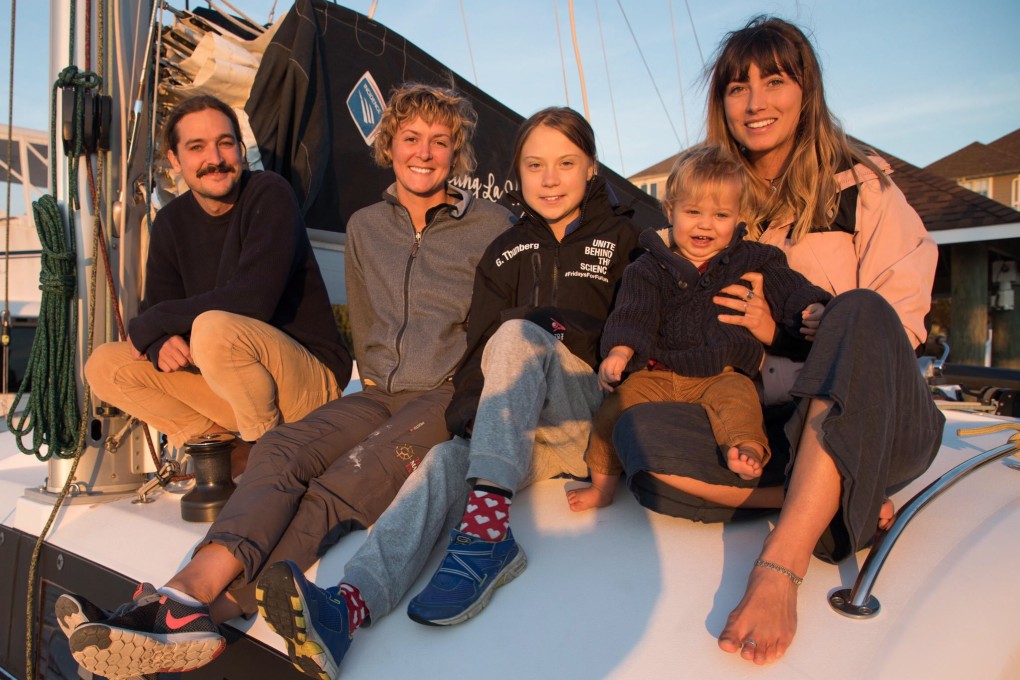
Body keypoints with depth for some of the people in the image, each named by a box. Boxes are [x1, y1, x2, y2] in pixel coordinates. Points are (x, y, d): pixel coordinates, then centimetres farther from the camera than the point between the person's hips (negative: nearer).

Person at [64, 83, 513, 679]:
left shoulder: (493, 226, 4)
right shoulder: (366, 227, 17)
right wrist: (380, 387, 12)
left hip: (455, 396, -4)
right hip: (381, 394, 4)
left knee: (349, 481, -30)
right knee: (281, 449, -25)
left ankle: (215, 609, -43)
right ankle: (190, 594, -43)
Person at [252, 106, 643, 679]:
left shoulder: (623, 239, 11)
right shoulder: (507, 252, 18)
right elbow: (479, 349, 9)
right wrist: (468, 417, -7)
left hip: (595, 418, -2)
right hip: (520, 431, 3)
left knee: (517, 335, -29)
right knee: (445, 462, -27)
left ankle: (486, 529, -40)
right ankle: (349, 603, -48)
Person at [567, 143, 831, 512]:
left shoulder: (753, 260, 12)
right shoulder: (649, 268, 7)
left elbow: (788, 287, 3)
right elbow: (633, 314, -4)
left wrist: (811, 310, -20)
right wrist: (619, 352, -23)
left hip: (722, 373, 0)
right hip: (657, 374, 1)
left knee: (736, 399, -33)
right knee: (614, 407, -15)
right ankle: (603, 484, 0)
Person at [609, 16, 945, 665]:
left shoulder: (861, 186, 4)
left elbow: (901, 326, -3)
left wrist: (783, 335, -16)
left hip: (870, 420, -2)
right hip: (766, 427, 2)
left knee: (860, 311, -34)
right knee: (641, 433, -25)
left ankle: (780, 563, -39)